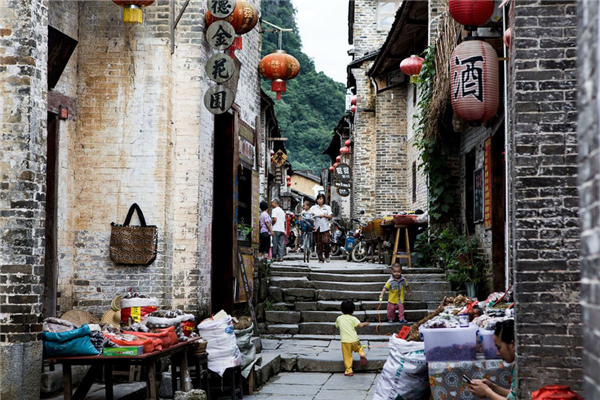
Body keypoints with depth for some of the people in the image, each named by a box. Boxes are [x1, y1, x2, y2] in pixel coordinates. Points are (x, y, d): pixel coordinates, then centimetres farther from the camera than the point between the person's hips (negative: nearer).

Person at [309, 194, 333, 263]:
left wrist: (323, 215, -9)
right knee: (319, 244, 0)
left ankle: (327, 256, 4)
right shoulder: (313, 208, 14)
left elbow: (330, 216, 3)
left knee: (326, 241, -16)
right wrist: (311, 214, -20)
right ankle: (320, 259, 6)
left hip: (325, 227, -1)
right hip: (317, 227, 1)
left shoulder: (327, 207, 12)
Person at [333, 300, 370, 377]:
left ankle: (348, 371, 6)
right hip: (354, 340, -1)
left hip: (345, 341, 1)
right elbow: (360, 325, -12)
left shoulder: (339, 318, 8)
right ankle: (362, 355, -1)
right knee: (359, 348, 27)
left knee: (347, 356, 6)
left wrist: (333, 330, 48)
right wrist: (365, 324, 10)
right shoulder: (353, 318, -2)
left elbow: (335, 326, 25)